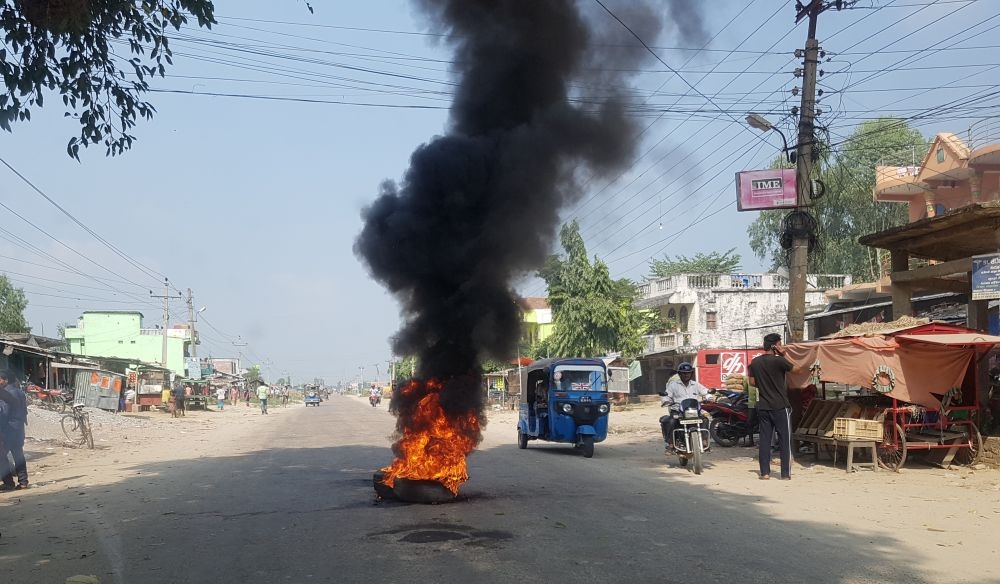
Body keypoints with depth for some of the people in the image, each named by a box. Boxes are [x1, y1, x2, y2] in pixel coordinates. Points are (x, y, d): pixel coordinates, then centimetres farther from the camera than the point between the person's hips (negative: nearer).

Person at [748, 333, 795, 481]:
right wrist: (783, 355, -1)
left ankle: (765, 472, 8)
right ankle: (786, 473, 1)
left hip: (763, 407, 5)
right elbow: (794, 368, 0)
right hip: (780, 407, -5)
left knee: (764, 439, 8)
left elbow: (752, 382, 8)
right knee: (785, 440, 2)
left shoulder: (755, 362, 4)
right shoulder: (778, 361, -14)